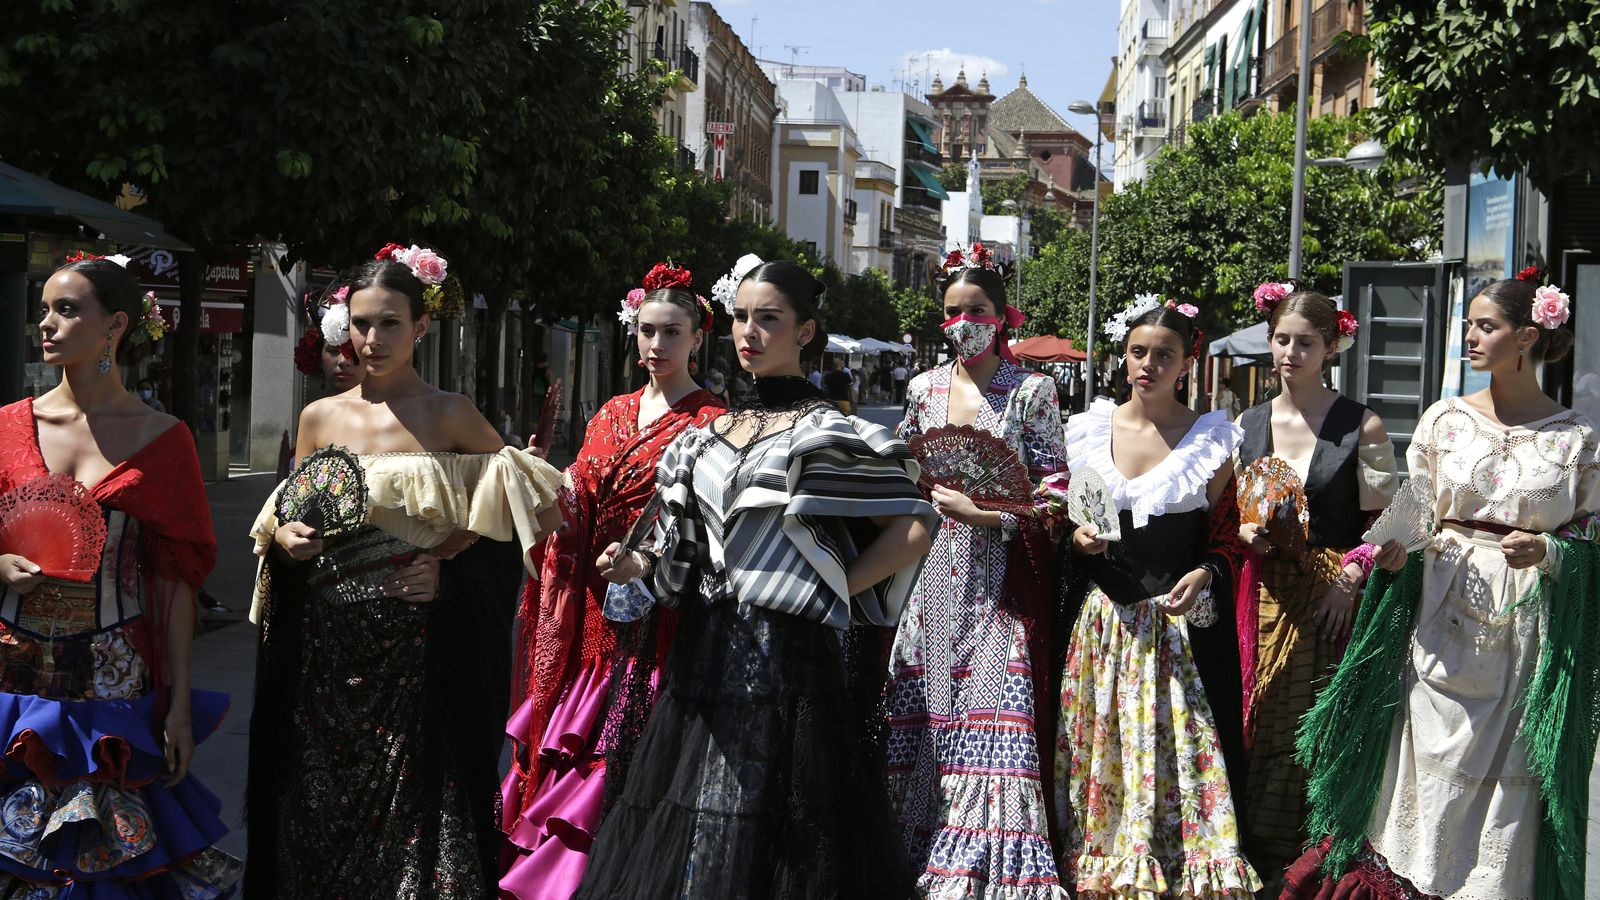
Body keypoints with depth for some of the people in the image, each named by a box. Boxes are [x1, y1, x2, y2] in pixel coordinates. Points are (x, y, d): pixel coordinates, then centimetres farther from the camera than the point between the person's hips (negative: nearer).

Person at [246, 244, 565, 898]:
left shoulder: (450, 415, -2)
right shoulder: (321, 417, 7)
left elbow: (535, 506, 4)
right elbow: (285, 519, 17)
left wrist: (456, 545, -9)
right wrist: (283, 535, -5)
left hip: (419, 645, -3)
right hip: (327, 642, 3)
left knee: (415, 807, -1)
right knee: (321, 808, 8)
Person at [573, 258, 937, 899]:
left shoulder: (831, 435, -4)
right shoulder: (707, 438, 14)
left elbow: (913, 530, -8)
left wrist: (830, 593, -9)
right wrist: (642, 565, 2)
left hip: (789, 653, -6)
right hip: (708, 652, 6)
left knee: (765, 839, -4)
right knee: (686, 844, 8)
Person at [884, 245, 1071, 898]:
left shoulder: (1031, 392, 0)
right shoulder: (925, 389, 12)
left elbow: (1053, 495, -3)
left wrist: (983, 513, -14)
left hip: (1000, 581, -4)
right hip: (932, 576, 4)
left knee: (992, 718, -9)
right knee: (925, 715, 1)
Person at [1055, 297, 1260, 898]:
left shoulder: (1211, 439, 1)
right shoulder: (1090, 431, 7)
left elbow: (1226, 537, 2)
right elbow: (1066, 518, 15)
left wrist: (1204, 575, -16)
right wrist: (1077, 535, -6)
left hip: (1182, 621, -2)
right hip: (1103, 618, 2)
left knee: (1177, 752, -4)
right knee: (1101, 749, 5)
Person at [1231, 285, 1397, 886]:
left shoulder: (1361, 427, -2)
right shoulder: (1246, 425, 9)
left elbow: (1382, 522, -2)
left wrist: (1348, 581, -15)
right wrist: (1247, 533, -5)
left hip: (1334, 596, -3)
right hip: (1265, 596, 3)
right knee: (1259, 729, 3)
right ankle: (1256, 862, 13)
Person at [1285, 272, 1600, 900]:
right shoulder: (1445, 418, 7)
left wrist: (1547, 552, -15)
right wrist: (1396, 551, -9)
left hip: (1533, 625, -1)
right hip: (1442, 618, 1)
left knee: (1511, 782, 1)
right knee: (1433, 775, 0)